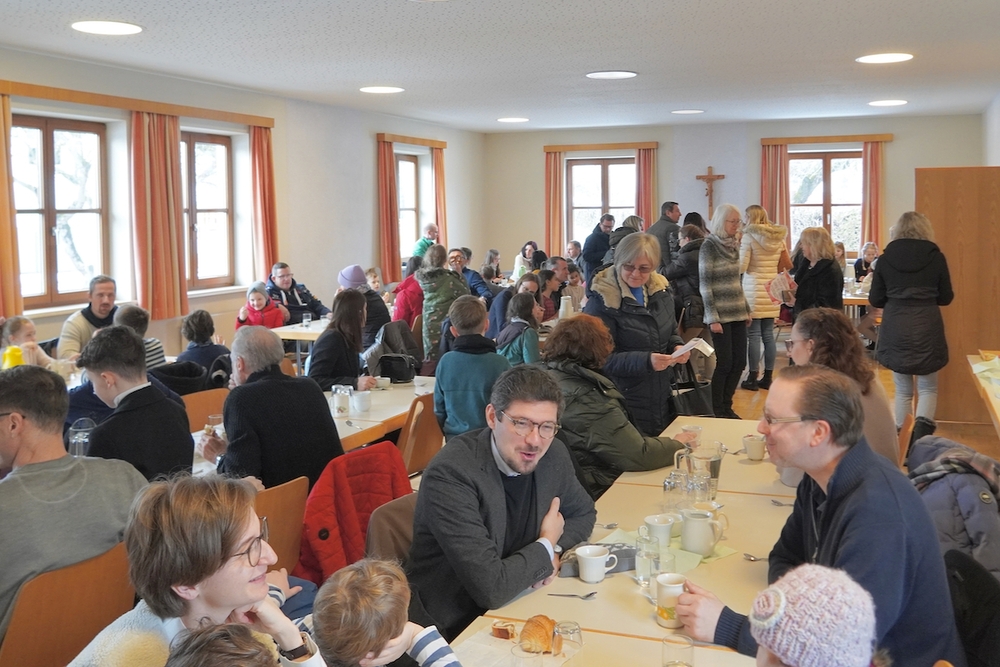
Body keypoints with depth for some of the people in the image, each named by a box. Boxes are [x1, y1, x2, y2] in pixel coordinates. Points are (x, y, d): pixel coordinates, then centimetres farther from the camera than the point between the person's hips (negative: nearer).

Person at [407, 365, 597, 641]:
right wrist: (545, 547, -13)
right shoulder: (450, 474, -26)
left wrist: (554, 548, -7)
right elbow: (491, 588, -30)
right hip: (455, 627, -7)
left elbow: (583, 513, 14)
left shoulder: (553, 454, -6)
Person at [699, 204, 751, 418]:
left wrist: (747, 309, 17)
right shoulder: (709, 246, -9)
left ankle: (726, 406, 18)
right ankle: (717, 410, 8)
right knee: (725, 363, -5)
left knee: (739, 362, 6)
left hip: (737, 313, 7)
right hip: (721, 315, -7)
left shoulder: (733, 244, 11)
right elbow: (704, 284, -12)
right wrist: (712, 318, -15)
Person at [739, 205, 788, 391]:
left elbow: (741, 267, -11)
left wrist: (737, 249, 4)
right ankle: (767, 378, 14)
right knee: (768, 334, 9)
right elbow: (787, 265, 12)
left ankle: (753, 379, 1)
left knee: (753, 335, -2)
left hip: (754, 289, -6)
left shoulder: (749, 236, -9)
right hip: (772, 290, 6)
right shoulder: (779, 238, 8)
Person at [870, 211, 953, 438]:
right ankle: (923, 426, -11)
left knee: (903, 389, 14)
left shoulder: (885, 258, -1)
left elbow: (875, 300, 3)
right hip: (928, 328, -1)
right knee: (927, 387, 14)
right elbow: (946, 298, 6)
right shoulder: (936, 257, -2)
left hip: (895, 329, 1)